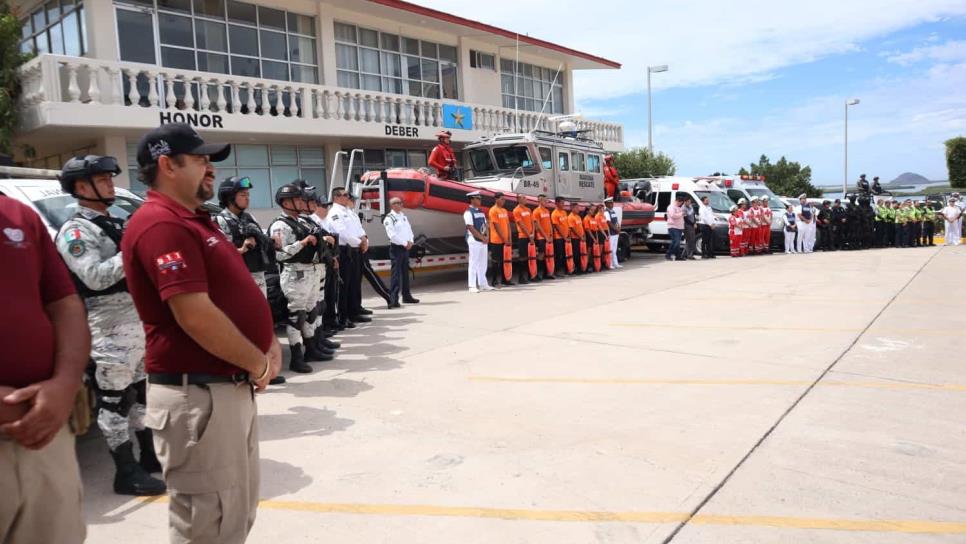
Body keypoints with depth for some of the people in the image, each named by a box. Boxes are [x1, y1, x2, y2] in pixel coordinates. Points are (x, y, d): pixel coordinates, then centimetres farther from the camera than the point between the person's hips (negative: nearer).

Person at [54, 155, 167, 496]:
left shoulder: (116, 224, 18)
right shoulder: (75, 231, -10)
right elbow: (96, 277, -22)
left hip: (139, 319, 9)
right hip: (109, 326, -9)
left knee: (141, 391, 16)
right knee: (114, 400, -2)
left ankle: (150, 456, 28)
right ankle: (127, 473, 5)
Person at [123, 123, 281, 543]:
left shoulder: (196, 221, 16)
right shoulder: (162, 225, -18)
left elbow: (234, 292, 20)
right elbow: (195, 316, -25)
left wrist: (268, 343, 4)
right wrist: (257, 363, -12)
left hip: (230, 388, 10)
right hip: (197, 393, -10)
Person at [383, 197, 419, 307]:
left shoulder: (404, 216, 15)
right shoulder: (389, 218, -9)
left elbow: (409, 230, 15)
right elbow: (392, 235, -18)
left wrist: (410, 241, -4)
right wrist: (405, 243, -14)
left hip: (406, 248, 8)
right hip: (396, 248, -8)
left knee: (405, 272, 14)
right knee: (396, 273, -11)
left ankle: (406, 296, 24)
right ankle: (393, 299, -13)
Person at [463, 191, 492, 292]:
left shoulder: (481, 212, 16)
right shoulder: (468, 212, -9)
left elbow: (485, 225, 14)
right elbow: (471, 228, -16)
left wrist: (486, 237, -3)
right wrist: (481, 237, -16)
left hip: (483, 241, 8)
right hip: (474, 240, -8)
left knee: (483, 263, 12)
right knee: (473, 263, -6)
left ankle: (483, 284, 20)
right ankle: (472, 286, -3)